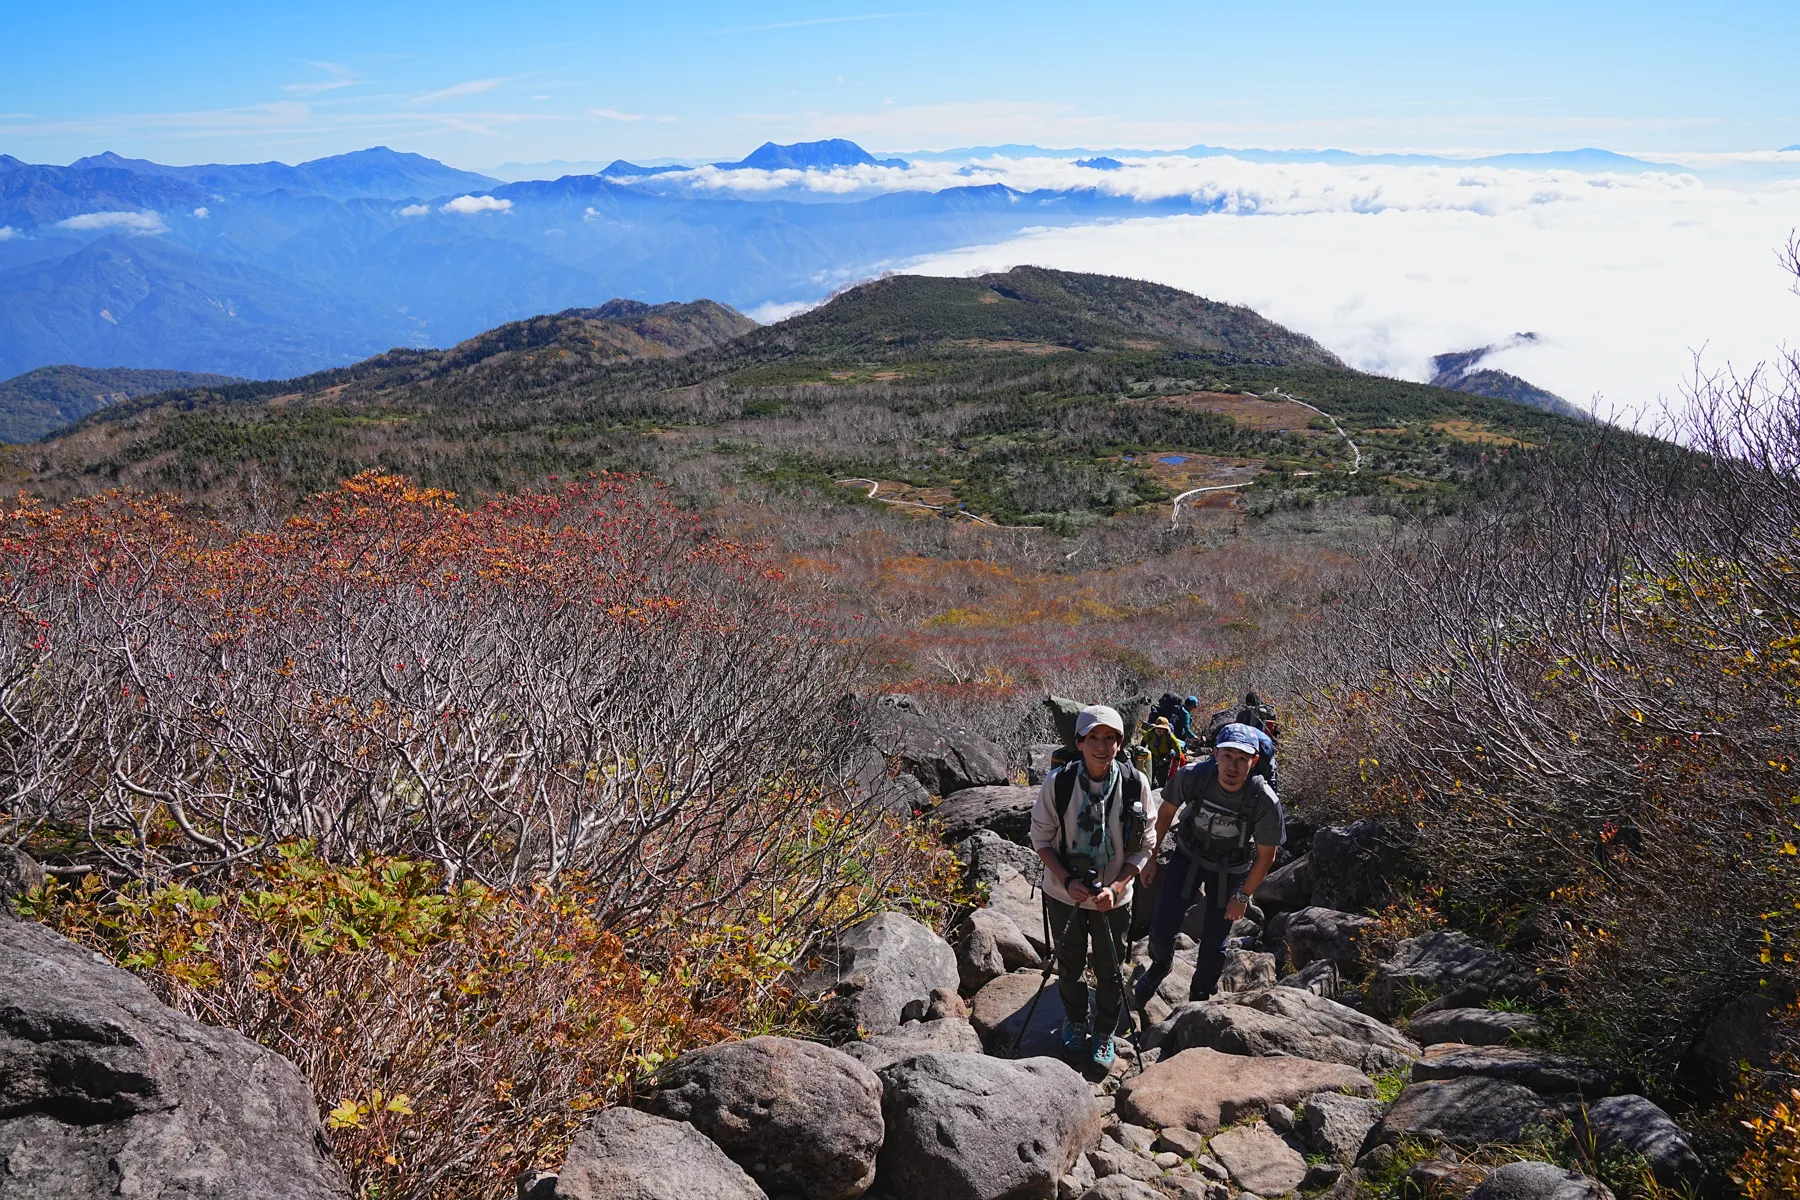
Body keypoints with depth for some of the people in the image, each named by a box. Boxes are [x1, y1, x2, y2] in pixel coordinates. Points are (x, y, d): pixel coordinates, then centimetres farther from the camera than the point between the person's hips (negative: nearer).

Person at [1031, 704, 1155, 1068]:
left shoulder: (1135, 783, -18)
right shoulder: (1057, 782, -19)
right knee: (1070, 965, 20)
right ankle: (1074, 1022, 47)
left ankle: (1105, 1035, 41)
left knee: (1110, 971, 15)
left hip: (1114, 897, 0)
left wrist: (1115, 887, -19)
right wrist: (1067, 880, -18)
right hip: (1065, 893, 0)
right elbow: (1041, 837, -6)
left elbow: (1143, 847, -8)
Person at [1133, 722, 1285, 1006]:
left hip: (1230, 870, -1)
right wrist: (1151, 857, 1)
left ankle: (1199, 998, 35)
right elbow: (1165, 813, -7)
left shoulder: (1266, 801, -31)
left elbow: (1266, 855, -14)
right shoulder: (1192, 776, -29)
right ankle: (1160, 965, 33)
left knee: (1214, 943, 7)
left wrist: (1243, 896, -7)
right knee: (1162, 928, -3)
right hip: (1188, 855, 1)